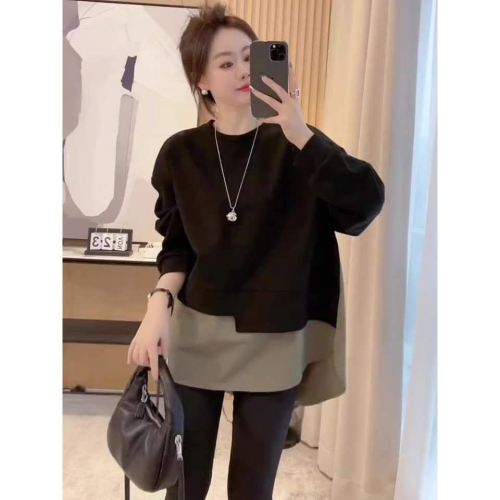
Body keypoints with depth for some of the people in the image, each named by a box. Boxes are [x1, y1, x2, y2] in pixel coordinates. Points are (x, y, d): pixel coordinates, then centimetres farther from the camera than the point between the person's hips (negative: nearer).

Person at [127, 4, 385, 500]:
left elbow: (366, 204, -17)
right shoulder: (181, 153, 0)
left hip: (274, 344, 0)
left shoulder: (293, 146, -3)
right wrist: (159, 304, -12)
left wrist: (300, 133, -26)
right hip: (194, 335, 1)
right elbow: (177, 247, 6)